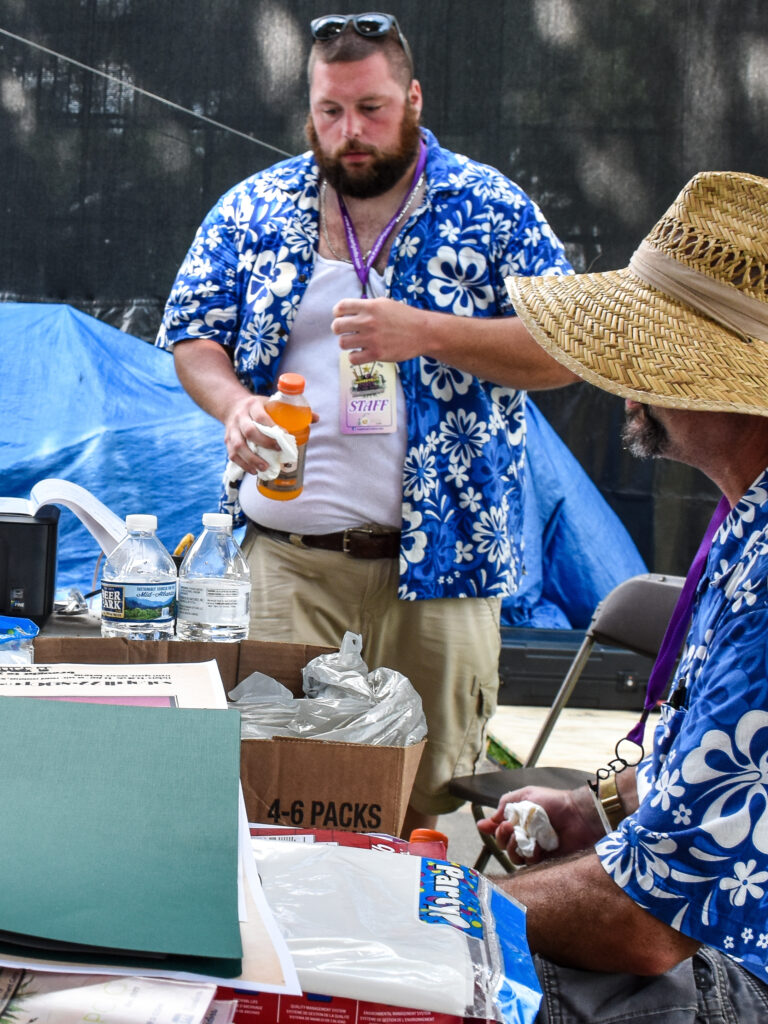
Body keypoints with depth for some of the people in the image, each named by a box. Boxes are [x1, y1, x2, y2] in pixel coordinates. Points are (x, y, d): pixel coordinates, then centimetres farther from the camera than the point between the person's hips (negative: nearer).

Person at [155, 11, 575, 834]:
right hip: (286, 557, 2)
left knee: (430, 798, 6)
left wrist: (426, 333, -17)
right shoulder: (252, 209, 8)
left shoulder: (490, 208, 2)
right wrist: (234, 405, -13)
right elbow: (191, 336, 10)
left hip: (438, 555, -1)